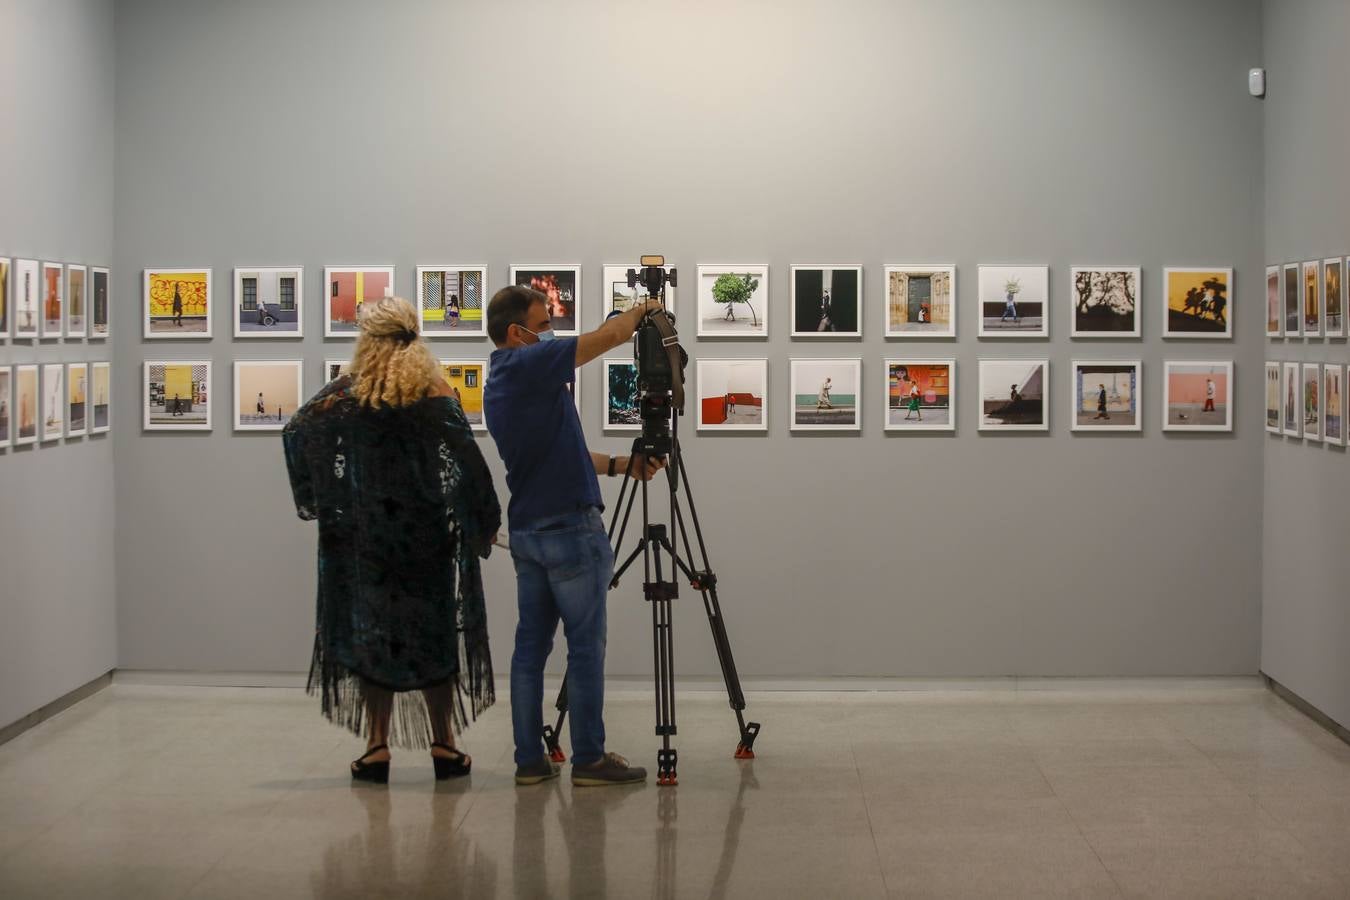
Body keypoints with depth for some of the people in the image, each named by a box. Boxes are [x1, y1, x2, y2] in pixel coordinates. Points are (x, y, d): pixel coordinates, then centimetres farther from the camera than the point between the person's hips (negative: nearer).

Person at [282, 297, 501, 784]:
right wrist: (484, 523, -6)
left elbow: (296, 432, -6)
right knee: (433, 633, 9)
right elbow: (467, 458, -11)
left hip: (365, 532, 0)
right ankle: (443, 746, 11)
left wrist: (314, 502, 4)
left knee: (371, 632, 7)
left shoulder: (347, 391, -1)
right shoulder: (433, 393, -4)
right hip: (426, 530, 0)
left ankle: (377, 748, 4)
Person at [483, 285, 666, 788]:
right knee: (586, 645, -3)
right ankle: (589, 759, 0)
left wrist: (621, 465, 17)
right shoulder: (528, 367, -14)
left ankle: (530, 759, 10)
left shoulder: (499, 386, 14)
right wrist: (638, 311, 5)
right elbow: (609, 336, -15)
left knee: (531, 643, 8)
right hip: (570, 529, -9)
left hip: (526, 532, 9)